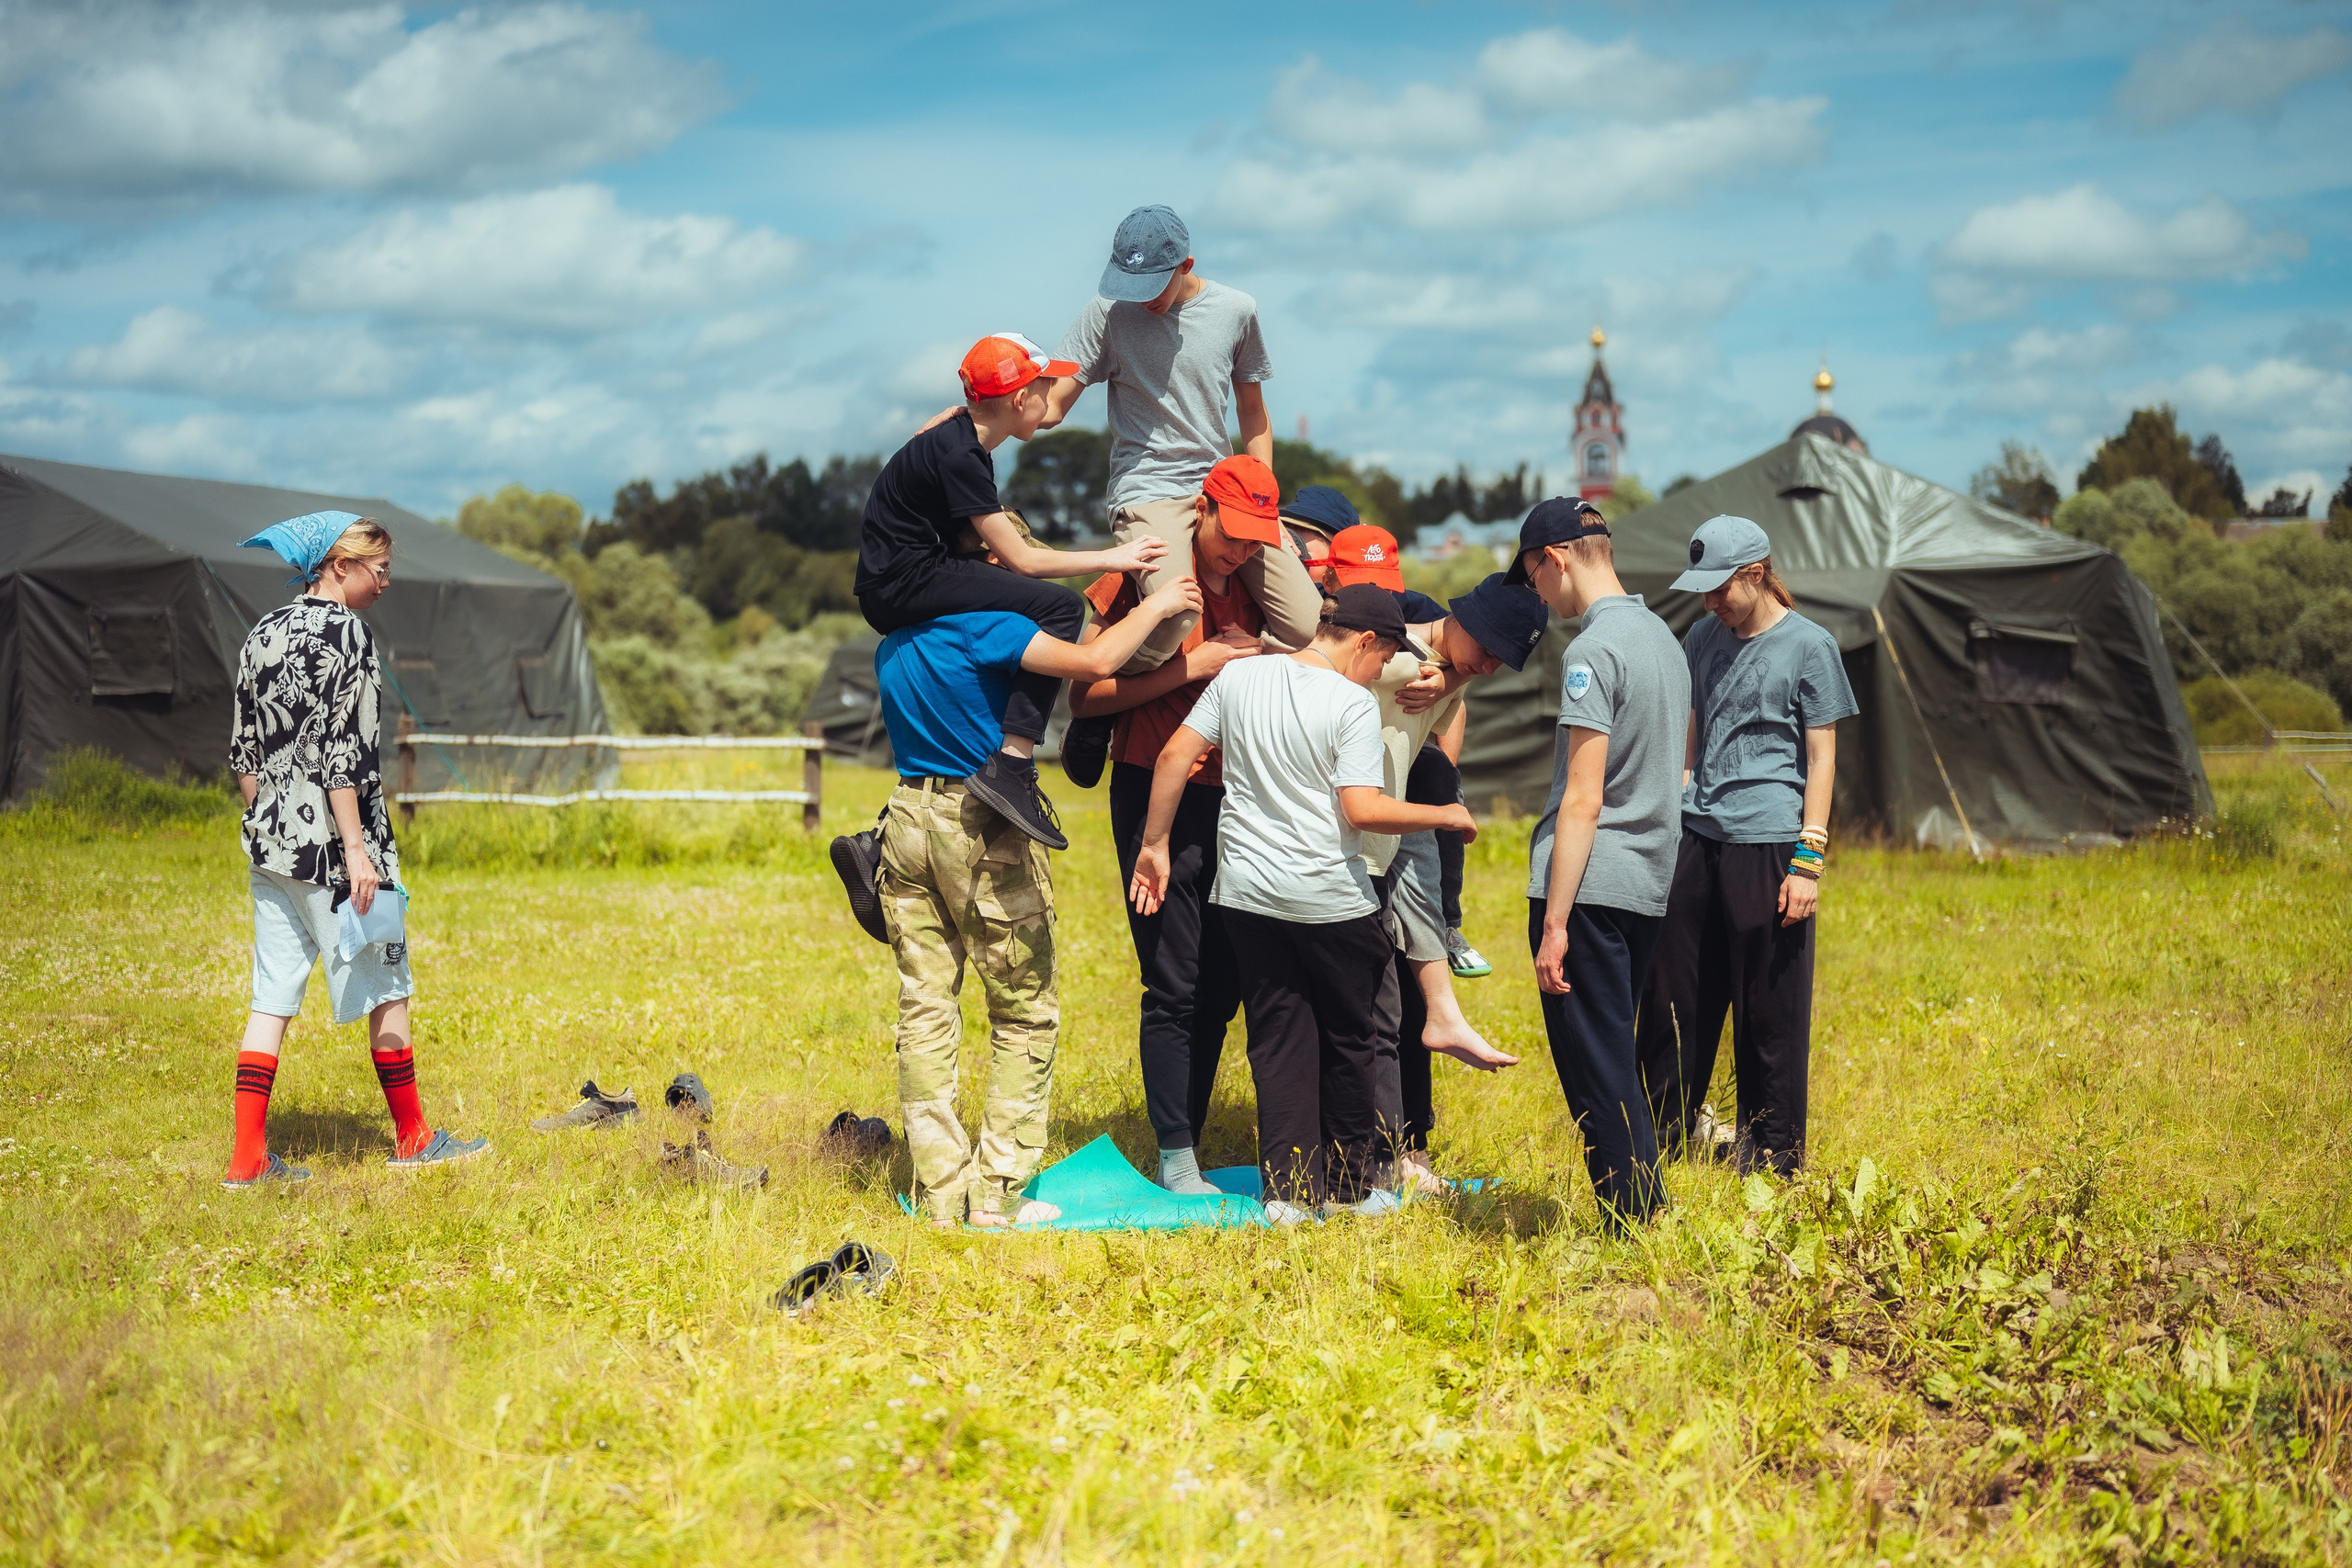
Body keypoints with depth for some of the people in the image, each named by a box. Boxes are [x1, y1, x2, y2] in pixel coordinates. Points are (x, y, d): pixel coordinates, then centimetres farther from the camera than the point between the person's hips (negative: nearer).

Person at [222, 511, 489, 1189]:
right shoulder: (343, 632, -12)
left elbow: (243, 750, 14)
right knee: (385, 986, 6)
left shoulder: (263, 633, 12)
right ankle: (412, 1138, 17)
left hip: (271, 836, 8)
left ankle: (249, 1157, 5)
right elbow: (339, 750, -18)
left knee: (272, 997, 7)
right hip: (330, 836, -8)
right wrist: (357, 851, -18)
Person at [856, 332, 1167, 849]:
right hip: (900, 586, -10)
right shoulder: (958, 455, -16)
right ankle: (1010, 767, -27)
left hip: (892, 586, 10)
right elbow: (1020, 559, -16)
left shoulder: (957, 436, 15)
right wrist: (1112, 559, -10)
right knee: (1059, 606, -19)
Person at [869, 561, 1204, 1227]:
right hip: (983, 826, -7)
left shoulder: (892, 645, 13)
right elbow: (1092, 663, -21)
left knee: (925, 1009, 7)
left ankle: (940, 1197, 8)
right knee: (1026, 1011, 4)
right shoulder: (981, 625, -12)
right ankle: (996, 1195, 2)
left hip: (909, 817, 7)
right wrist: (1157, 605, -6)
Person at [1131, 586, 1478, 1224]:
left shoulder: (1238, 676, 4)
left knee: (1278, 1036, 9)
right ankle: (1349, 1186, 22)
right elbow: (1361, 810, -19)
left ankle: (1288, 1190, 5)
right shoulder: (1353, 704, -12)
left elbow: (1174, 755, 3)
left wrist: (1155, 844, 11)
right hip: (1330, 900, -4)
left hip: (1247, 892, 4)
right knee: (1348, 1039, 13)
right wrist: (1445, 815, -5)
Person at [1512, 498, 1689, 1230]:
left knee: (1594, 1070, -4)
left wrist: (1554, 924, -17)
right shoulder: (1664, 639, 15)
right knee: (1616, 1062, 15)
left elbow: (1583, 801, -18)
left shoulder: (1592, 652, -13)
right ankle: (1647, 1217, 18)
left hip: (1589, 886, -9)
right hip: (1649, 887, 9)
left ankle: (1633, 1228, -3)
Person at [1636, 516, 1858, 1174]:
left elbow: (1821, 758, -4)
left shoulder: (1809, 645, -3)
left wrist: (1808, 860, -10)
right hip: (1694, 837, 5)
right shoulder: (1702, 639, 13)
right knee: (1675, 995, 9)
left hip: (1767, 840, -5)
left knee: (1769, 1009, 2)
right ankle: (1667, 1133, 22)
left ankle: (1772, 1155, 13)